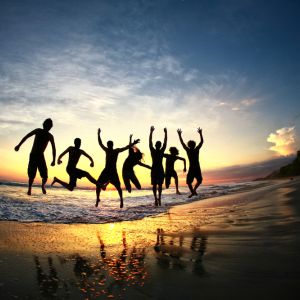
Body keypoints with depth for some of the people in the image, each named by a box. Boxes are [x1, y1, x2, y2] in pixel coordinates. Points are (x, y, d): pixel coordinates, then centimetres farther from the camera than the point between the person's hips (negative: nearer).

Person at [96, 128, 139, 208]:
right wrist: (98, 134, 11)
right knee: (98, 184, -2)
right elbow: (100, 143, 13)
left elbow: (126, 148, -12)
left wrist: (133, 144, -23)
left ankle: (121, 199, 11)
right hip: (106, 171, 3)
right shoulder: (106, 150, 8)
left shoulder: (117, 150, -2)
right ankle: (97, 199, 13)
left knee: (118, 186, -4)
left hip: (113, 171, -3)